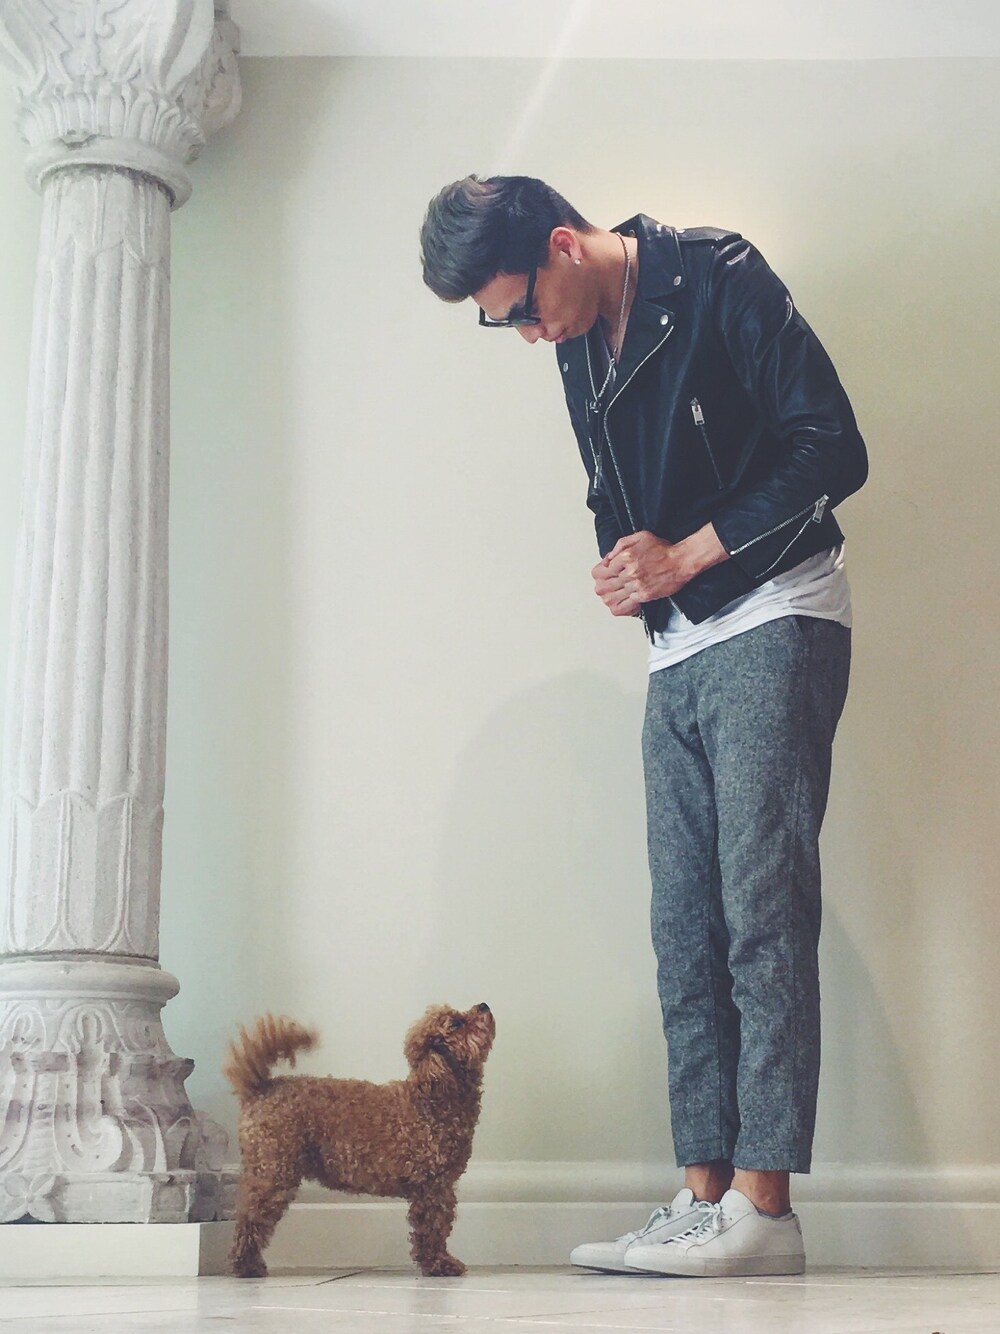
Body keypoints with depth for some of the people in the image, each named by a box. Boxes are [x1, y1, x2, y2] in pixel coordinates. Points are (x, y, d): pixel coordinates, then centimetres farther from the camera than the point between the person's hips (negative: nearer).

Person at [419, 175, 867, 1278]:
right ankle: (706, 1196, 4)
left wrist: (685, 556, -13)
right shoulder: (582, 348, 14)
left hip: (771, 627, -8)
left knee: (761, 908, -13)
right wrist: (624, 569, -1)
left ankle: (763, 1205, -13)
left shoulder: (718, 278, -8)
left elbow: (832, 449, -13)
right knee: (685, 928, 2)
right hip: (676, 655, 8)